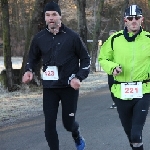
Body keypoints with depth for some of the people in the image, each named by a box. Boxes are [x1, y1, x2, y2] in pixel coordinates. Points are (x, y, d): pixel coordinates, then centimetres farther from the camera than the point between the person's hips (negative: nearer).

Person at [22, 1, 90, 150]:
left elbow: (85, 58, 1)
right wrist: (28, 71, -6)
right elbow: (33, 58, 15)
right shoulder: (39, 38, 0)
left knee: (68, 122, 6)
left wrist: (79, 77, -12)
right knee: (49, 123, -4)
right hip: (49, 87, 2)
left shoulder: (72, 36, -8)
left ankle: (77, 137, 42)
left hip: (69, 86, -2)